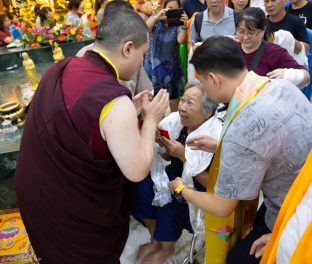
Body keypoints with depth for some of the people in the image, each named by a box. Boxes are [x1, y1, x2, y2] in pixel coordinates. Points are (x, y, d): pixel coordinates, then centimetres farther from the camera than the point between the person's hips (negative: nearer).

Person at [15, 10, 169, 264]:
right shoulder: (113, 100, -31)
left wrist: (128, 113, 2)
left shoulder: (60, 68, -7)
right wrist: (151, 119, -12)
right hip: (75, 214, -7)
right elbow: (137, 171, -23)